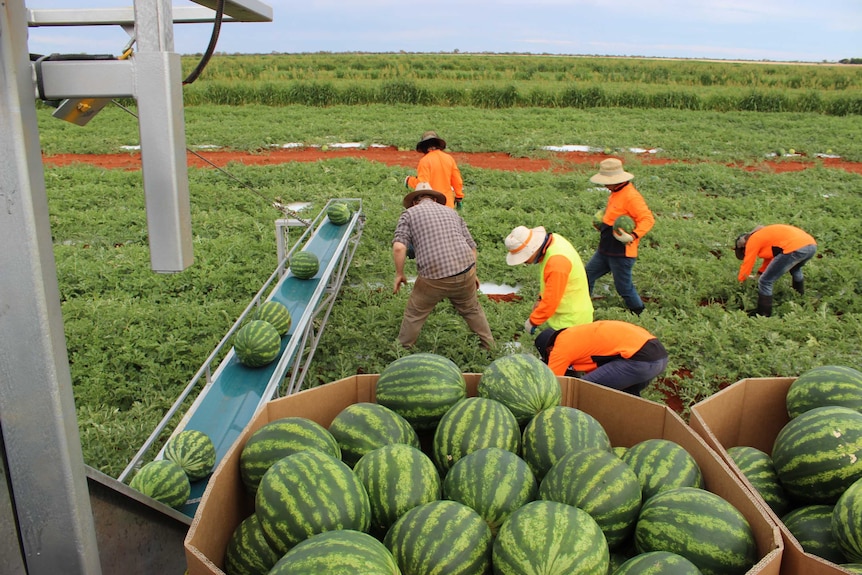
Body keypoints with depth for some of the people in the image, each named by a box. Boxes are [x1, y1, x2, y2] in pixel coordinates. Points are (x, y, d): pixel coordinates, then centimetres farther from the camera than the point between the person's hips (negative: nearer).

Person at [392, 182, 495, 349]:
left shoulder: (409, 213, 8)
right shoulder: (451, 211, 21)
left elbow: (399, 247, -8)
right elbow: (471, 246, 18)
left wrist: (399, 274, 4)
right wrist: (473, 273, 28)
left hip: (434, 276, -4)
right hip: (465, 271, 4)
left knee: (414, 315, 16)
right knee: (472, 310, 27)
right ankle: (490, 347, 39)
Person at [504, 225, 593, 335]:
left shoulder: (557, 261, -32)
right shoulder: (553, 240, -3)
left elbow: (551, 301, -25)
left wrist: (533, 321, -13)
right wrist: (541, 299, 11)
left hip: (571, 321, -9)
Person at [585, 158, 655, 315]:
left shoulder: (631, 196, -21)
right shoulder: (616, 193, 9)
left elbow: (648, 219, -25)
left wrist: (633, 236, -36)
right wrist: (602, 224, 15)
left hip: (621, 253, -10)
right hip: (605, 249, 10)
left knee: (624, 287, 2)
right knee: (587, 275, 14)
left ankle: (641, 317, 21)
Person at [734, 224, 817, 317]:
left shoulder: (752, 241, 9)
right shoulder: (764, 235, 33)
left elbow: (747, 265, 14)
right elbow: (769, 257, 43)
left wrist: (740, 281, 29)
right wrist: (759, 273, 44)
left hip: (795, 248, -9)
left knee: (765, 282, 1)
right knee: (795, 269, 42)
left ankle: (762, 316, 5)